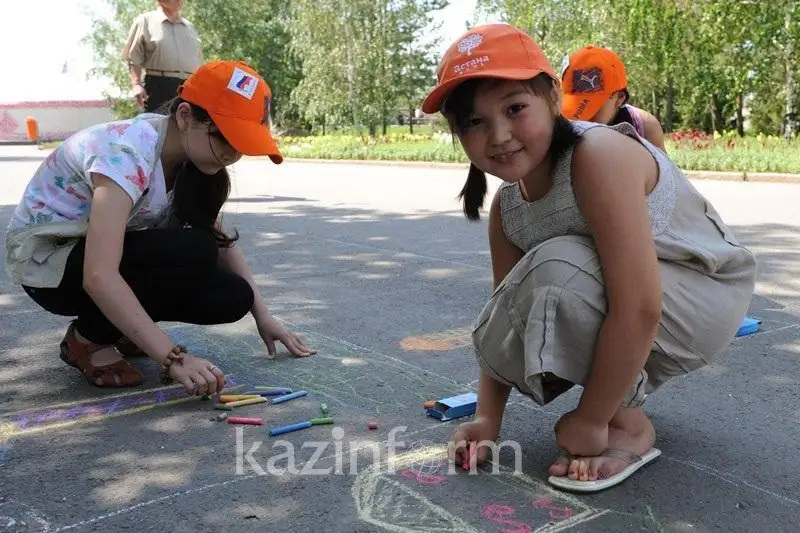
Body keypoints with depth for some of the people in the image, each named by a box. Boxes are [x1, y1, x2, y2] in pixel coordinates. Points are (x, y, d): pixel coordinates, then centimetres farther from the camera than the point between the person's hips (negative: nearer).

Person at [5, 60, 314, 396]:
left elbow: (222, 243, 1)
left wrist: (262, 316, -9)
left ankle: (120, 324, 7)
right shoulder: (127, 153, -32)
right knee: (192, 253, -32)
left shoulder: (189, 160, -8)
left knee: (232, 296, -15)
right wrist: (173, 358, -44)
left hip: (110, 252, 7)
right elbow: (99, 276, -40)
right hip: (44, 259, -7)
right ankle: (89, 338, -10)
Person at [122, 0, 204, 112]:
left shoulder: (190, 27, 23)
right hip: (159, 86, -4)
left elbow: (199, 63, 25)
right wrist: (137, 84, -10)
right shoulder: (145, 21, 9)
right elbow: (134, 58, 4)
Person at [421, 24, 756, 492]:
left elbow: (639, 309, -35)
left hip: (709, 299, -7)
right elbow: (504, 318, -1)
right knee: (498, 342, -12)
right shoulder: (507, 205, -5)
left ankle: (629, 427, -11)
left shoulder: (600, 155, -30)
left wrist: (591, 421, -25)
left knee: (557, 270, -32)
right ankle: (625, 389, 13)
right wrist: (487, 419, -13)